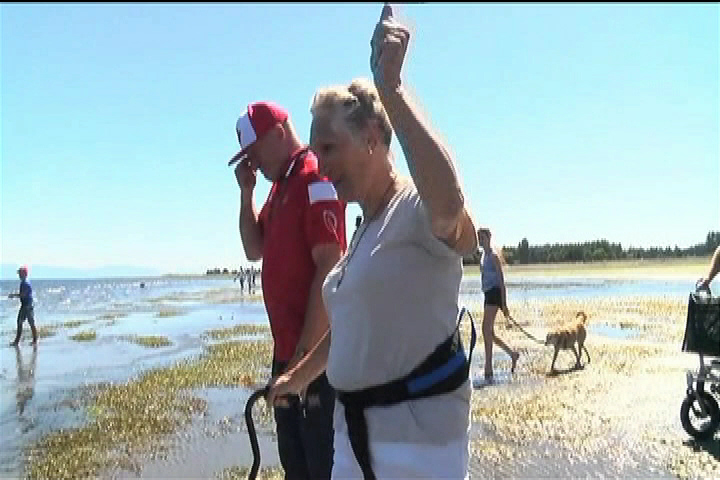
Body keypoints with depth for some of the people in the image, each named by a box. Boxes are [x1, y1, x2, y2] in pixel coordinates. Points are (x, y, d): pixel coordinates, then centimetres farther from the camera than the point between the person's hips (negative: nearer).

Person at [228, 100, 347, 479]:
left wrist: (306, 350, -19)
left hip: (315, 353, -9)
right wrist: (246, 193, 6)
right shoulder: (280, 186, 15)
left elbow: (329, 270, -21)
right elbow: (254, 250, 18)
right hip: (286, 349, 9)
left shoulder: (315, 179, -15)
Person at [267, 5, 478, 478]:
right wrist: (299, 374, 31)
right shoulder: (366, 229, 14)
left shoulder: (418, 211, -15)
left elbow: (450, 203, -41)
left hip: (418, 431, -8)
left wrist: (390, 86, -38)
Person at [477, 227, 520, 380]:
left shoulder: (494, 256, -8)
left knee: (486, 329, -14)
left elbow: (501, 281, -11)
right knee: (489, 333, 10)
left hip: (495, 293, -9)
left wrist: (504, 304, -16)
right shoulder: (483, 255, 18)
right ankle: (512, 354, 26)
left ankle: (488, 368, -12)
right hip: (487, 293, 9)